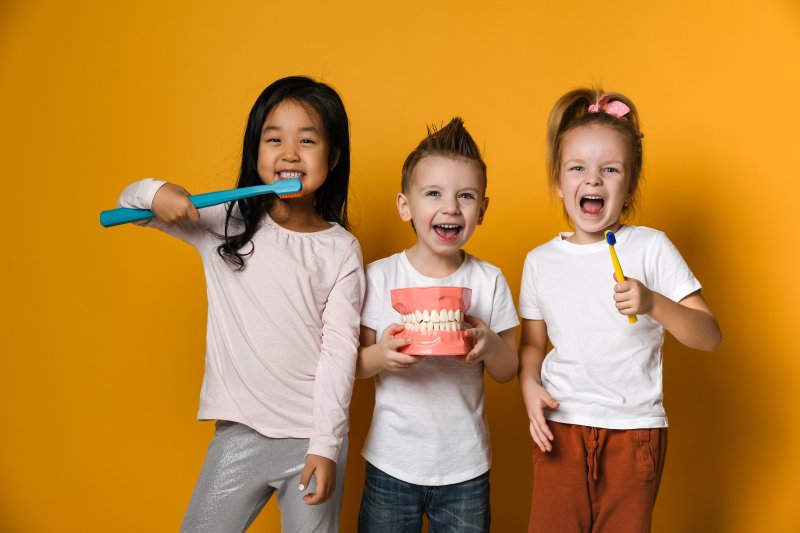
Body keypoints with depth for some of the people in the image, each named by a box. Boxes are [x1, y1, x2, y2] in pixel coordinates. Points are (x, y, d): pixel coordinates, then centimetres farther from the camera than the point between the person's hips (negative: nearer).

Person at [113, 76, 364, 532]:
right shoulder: (225, 221, -1)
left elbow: (339, 348, -9)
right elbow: (130, 204, 7)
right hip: (240, 431, 2)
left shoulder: (342, 249, -6)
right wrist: (156, 192, -17)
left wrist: (326, 444, -12)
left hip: (313, 435, -1)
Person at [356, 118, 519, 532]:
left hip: (466, 468, 1)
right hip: (390, 464, 0)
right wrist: (380, 357, -24)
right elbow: (351, 364, -2)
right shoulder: (379, 277, -8)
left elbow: (507, 372, 1)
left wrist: (490, 344, -20)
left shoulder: (489, 281, -5)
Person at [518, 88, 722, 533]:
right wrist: (529, 384, -7)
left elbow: (710, 337, -8)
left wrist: (653, 304, -26)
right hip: (560, 428, 2)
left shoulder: (651, 247, -6)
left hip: (635, 429, -1)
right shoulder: (540, 262, 3)